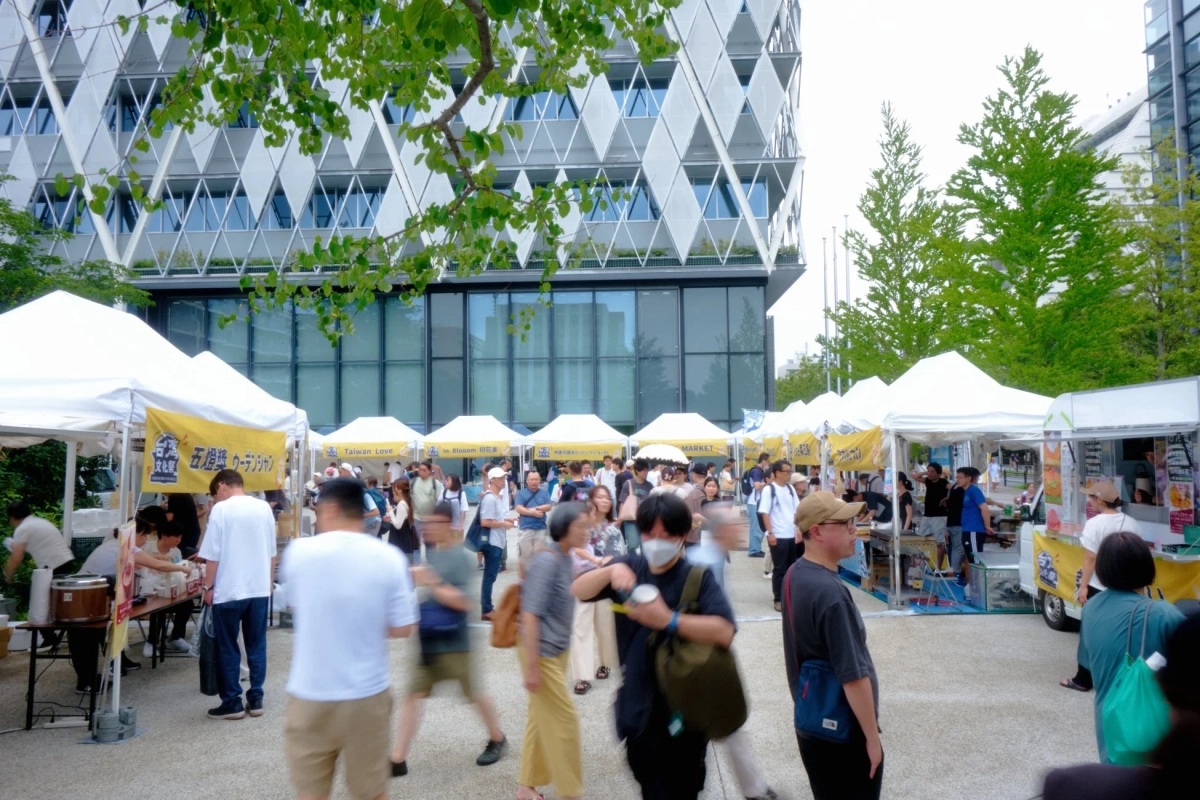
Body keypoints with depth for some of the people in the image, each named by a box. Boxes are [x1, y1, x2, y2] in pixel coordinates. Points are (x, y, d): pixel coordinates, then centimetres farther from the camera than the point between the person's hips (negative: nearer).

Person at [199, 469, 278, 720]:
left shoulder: (221, 509, -9)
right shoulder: (264, 508, 5)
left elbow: (213, 555, -10)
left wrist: (209, 587, 0)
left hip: (229, 590, -4)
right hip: (259, 588, 5)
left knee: (227, 649, 7)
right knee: (257, 646, 11)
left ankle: (232, 703, 13)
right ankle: (255, 699, 16)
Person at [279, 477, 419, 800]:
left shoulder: (299, 551, -9)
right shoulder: (389, 557, -9)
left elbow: (295, 601, 9)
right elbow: (402, 628, -5)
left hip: (310, 695, 0)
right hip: (368, 693, 1)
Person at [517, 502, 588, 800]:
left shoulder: (566, 558, 4)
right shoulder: (547, 560, -22)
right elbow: (530, 614, -24)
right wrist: (531, 666, -23)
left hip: (557, 652, 8)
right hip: (542, 653, -8)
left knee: (541, 718, 17)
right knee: (564, 720, 2)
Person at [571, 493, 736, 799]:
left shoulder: (699, 578, -14)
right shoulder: (629, 567, -2)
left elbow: (724, 632, -27)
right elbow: (578, 591, -11)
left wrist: (669, 620, -38)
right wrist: (611, 570, -29)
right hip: (638, 709, 5)